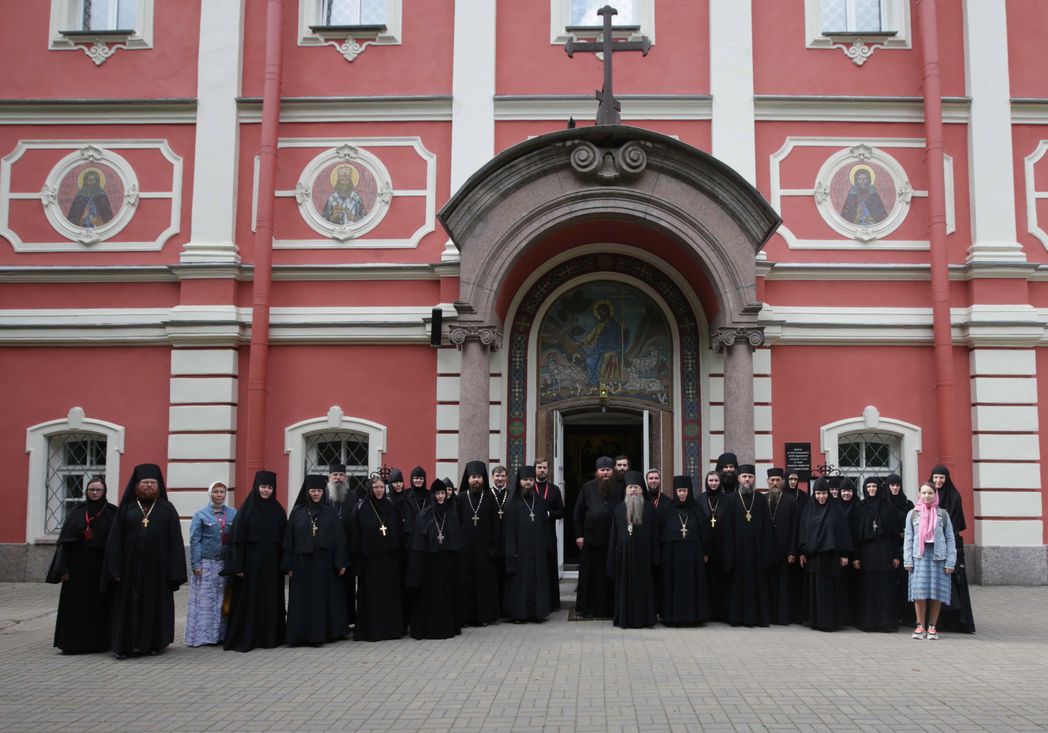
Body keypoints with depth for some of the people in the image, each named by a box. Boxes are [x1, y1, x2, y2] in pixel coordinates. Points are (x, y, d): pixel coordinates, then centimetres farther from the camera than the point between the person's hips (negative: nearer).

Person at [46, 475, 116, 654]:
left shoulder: (112, 513, 0)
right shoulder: (76, 511, 4)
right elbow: (65, 541, 1)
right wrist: (63, 568, -6)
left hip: (100, 567, -1)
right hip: (78, 566, 1)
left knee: (99, 605, 4)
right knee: (75, 605, 1)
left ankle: (98, 642, 13)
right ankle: (74, 643, 9)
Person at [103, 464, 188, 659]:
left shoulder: (167, 509, 5)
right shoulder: (126, 509, 6)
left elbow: (175, 541, 1)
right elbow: (115, 540, 2)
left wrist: (174, 571, -7)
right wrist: (114, 569, -7)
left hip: (157, 567, 0)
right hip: (131, 566, 0)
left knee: (156, 605, 6)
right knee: (129, 606, 1)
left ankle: (154, 643, 17)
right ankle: (125, 645, 6)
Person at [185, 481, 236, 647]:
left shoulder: (233, 514, 8)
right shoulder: (201, 515, 3)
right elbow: (194, 540, -1)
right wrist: (196, 564, -8)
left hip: (226, 564, 2)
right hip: (205, 564, -2)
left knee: (223, 600, 6)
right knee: (204, 600, -1)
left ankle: (221, 634, 14)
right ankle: (201, 636, 6)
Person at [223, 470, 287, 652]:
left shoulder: (278, 511, 7)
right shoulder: (247, 509, -3)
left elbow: (284, 539, 8)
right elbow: (238, 539, -6)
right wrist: (238, 566, -12)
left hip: (272, 563, 3)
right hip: (252, 561, -3)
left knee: (271, 600, 7)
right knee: (249, 600, -1)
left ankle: (271, 636, 15)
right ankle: (245, 638, 6)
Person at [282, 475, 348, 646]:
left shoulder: (330, 512, 4)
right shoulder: (297, 512, 4)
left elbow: (339, 539, 2)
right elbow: (289, 540, 2)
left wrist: (340, 563, -5)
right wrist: (289, 565, -3)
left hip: (325, 562, 0)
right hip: (303, 562, 0)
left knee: (323, 598, 3)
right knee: (303, 599, 1)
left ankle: (322, 632, 11)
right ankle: (302, 634, 7)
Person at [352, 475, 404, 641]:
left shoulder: (391, 507, 8)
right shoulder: (362, 508, -3)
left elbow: (399, 532, 10)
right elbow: (356, 534, -5)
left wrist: (399, 551, 4)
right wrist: (357, 559, -10)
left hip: (390, 557, 3)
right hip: (370, 558, -3)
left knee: (391, 593, 6)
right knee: (372, 594, 0)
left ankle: (392, 627, 15)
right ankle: (371, 629, 7)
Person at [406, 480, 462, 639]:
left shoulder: (452, 514, 6)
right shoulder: (424, 517, -2)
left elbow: (458, 540, 7)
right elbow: (418, 543, -5)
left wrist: (456, 559, 1)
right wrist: (418, 565, -13)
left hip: (448, 562, 2)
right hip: (430, 562, -2)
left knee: (448, 594, 6)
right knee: (429, 595, 0)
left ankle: (448, 626, 15)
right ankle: (427, 628, 7)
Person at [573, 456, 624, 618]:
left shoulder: (620, 489, 5)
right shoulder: (588, 488, 3)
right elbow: (578, 512, 4)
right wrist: (579, 535, -2)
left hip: (613, 539, 1)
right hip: (591, 538, -1)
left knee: (610, 574, 5)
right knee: (591, 574, 4)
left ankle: (609, 608, 14)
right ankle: (588, 608, 12)